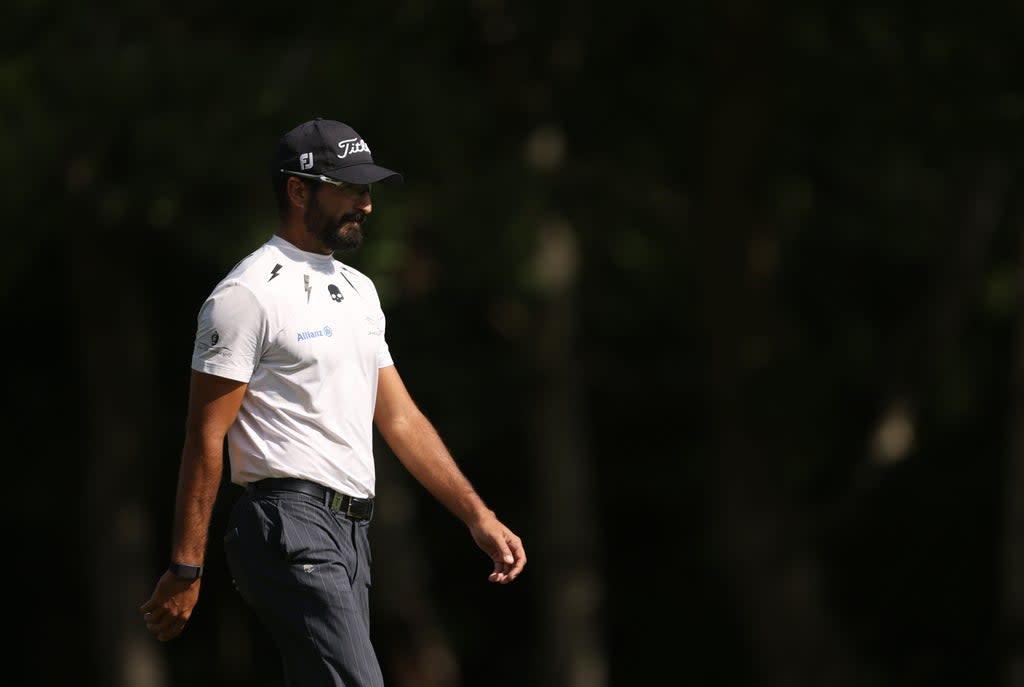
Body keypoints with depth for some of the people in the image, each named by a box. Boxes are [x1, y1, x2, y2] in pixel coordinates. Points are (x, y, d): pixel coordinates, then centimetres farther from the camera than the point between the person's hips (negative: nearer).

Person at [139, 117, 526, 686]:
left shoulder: (358, 290, 20)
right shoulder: (249, 293, -8)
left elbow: (399, 418, 21)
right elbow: (206, 438, -10)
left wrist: (479, 517, 12)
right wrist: (184, 571, -14)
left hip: (350, 533, 9)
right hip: (289, 527, -9)